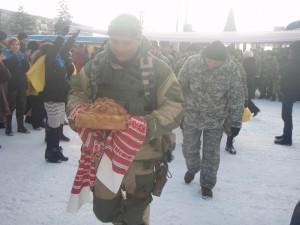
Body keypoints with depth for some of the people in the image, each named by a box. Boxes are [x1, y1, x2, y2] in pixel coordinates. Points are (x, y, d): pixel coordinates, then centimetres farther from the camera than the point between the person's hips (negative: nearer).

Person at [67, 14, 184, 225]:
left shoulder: (158, 69, -12)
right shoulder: (96, 65, -4)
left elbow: (175, 105, -13)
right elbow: (77, 92, 8)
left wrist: (152, 124, -31)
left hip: (140, 152, -3)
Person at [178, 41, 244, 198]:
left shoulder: (232, 69, -18)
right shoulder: (192, 62, -17)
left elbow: (236, 98, -10)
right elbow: (180, 87, -5)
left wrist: (235, 122, -6)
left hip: (216, 120, -1)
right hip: (191, 116, 1)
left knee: (211, 154, 8)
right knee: (189, 148, 16)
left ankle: (207, 184, 28)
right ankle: (192, 168, 47)